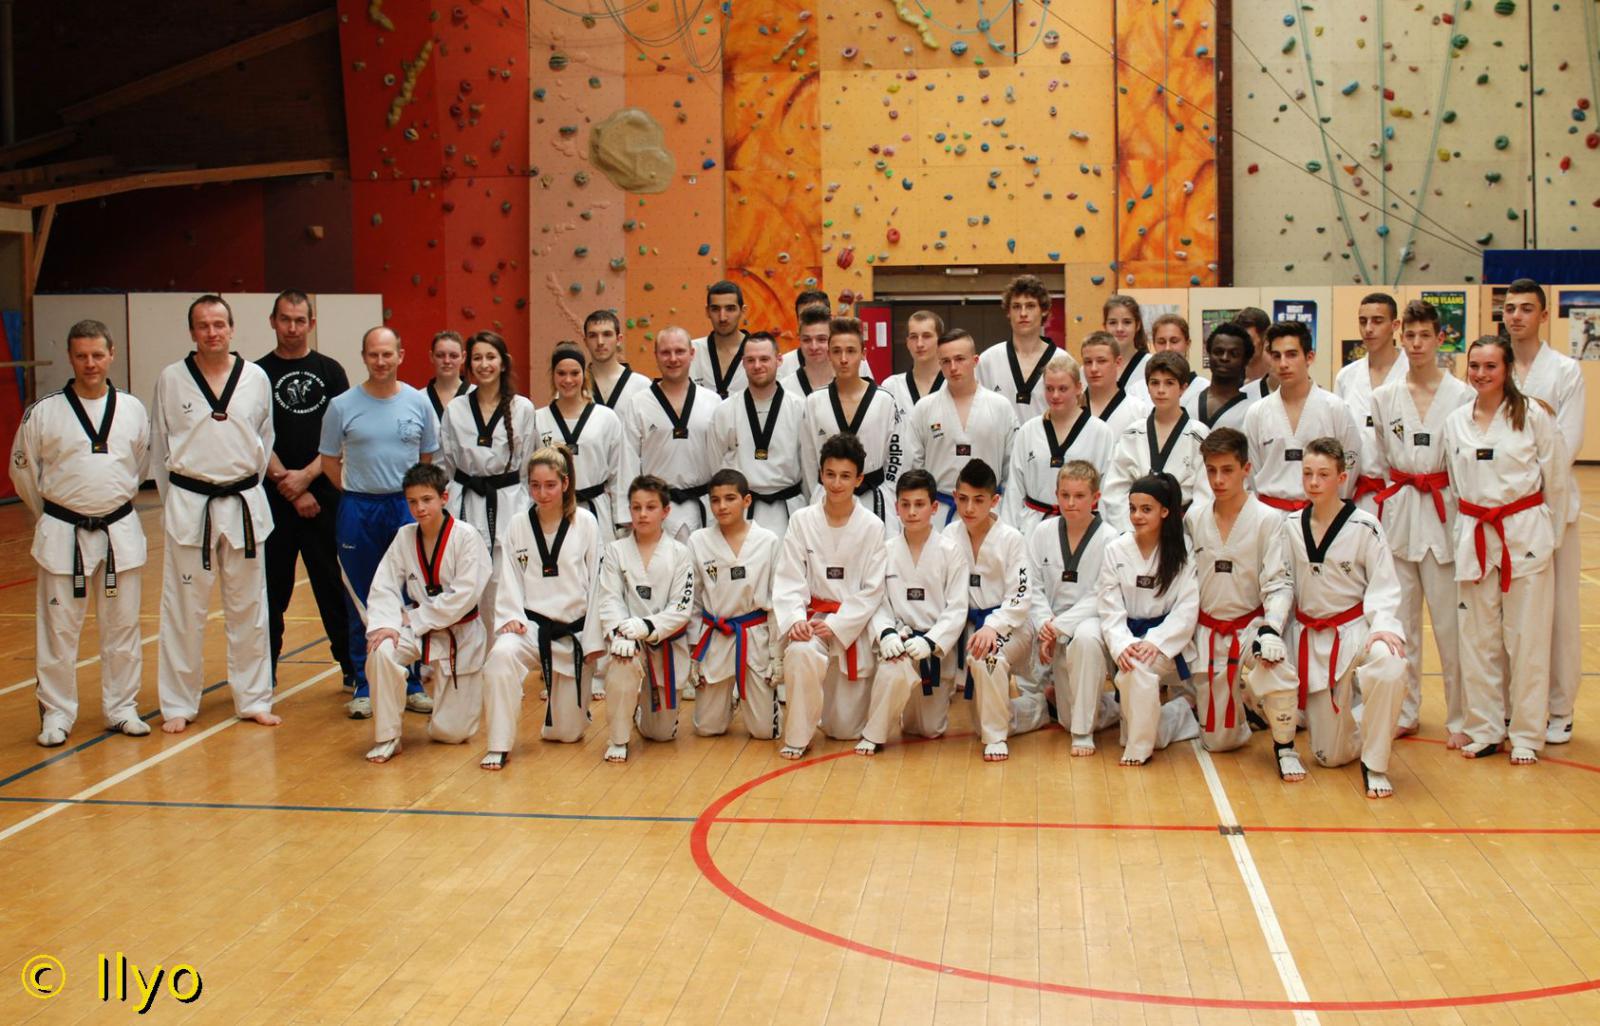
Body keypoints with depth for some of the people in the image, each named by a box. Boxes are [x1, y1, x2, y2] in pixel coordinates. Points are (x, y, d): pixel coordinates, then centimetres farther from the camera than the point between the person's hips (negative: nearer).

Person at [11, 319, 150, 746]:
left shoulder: (132, 409, 1)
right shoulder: (43, 412, -5)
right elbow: (22, 470, 5)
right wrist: (49, 514, 11)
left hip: (120, 530, 2)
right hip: (63, 534, -2)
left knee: (123, 626, 9)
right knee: (58, 627, 2)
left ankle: (121, 707, 22)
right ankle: (56, 713, 15)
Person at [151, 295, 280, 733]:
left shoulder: (256, 378, 1)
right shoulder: (171, 379, -2)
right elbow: (159, 447, 5)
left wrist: (248, 487, 9)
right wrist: (174, 499, 5)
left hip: (244, 504, 2)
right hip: (189, 505, -1)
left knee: (248, 606, 9)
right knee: (184, 607, 3)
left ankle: (253, 698, 20)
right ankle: (178, 704, 14)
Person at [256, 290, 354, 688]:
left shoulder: (330, 371, 7)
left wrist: (306, 475, -9)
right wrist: (288, 485, -7)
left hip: (323, 494, 0)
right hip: (273, 496, 0)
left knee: (334, 582, 4)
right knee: (271, 587, 5)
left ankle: (354, 666, 13)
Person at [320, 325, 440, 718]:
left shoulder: (418, 402, 1)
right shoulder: (342, 406, -2)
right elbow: (329, 460, 7)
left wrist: (414, 496, 5)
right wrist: (357, 493, 2)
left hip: (407, 508, 1)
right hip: (359, 510, -1)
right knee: (360, 604, 6)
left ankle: (411, 684, 15)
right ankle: (364, 687, 16)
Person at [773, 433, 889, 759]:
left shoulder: (872, 527, -5)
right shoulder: (802, 521, -3)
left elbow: (872, 589, -4)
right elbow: (788, 579, -5)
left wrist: (837, 625, -14)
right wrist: (795, 619, -22)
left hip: (853, 623, 0)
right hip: (812, 617, 0)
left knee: (847, 729, 3)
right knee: (801, 654, -38)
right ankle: (797, 738, -17)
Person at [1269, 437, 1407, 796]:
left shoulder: (1364, 526, -9)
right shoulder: (1291, 526, 2)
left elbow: (1383, 587, -9)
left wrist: (1383, 626, -27)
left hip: (1354, 629, -2)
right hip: (1308, 635, 2)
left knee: (1390, 665, -39)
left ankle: (1375, 764, -18)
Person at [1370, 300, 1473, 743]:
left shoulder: (1461, 396, -3)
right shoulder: (1383, 398, 6)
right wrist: (1388, 505, 7)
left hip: (1444, 513, -3)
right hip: (1398, 513, 3)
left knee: (1450, 622, -2)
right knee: (1399, 619, 9)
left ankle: (1459, 718, 10)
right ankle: (1405, 711, 21)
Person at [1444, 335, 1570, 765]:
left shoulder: (1533, 414, -5)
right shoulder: (1455, 421, 6)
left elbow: (1557, 479, 0)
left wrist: (1550, 536, 2)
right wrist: (1467, 531, 9)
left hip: (1525, 533, -3)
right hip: (1474, 536, 4)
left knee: (1526, 638, 1)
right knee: (1478, 639, 7)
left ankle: (1526, 736, 12)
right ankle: (1485, 729, 20)